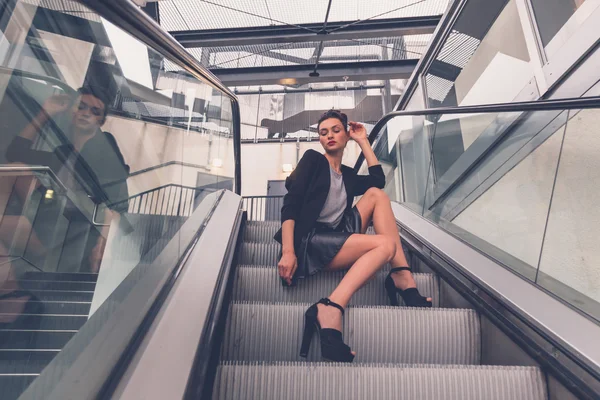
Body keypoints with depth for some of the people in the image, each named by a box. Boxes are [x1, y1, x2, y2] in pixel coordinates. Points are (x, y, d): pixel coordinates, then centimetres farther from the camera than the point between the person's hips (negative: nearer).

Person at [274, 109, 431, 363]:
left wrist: (363, 141, 20)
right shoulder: (313, 159, 6)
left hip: (336, 240, 6)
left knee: (376, 194, -5)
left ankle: (403, 278, -13)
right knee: (386, 244, -21)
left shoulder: (347, 176, 24)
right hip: (308, 241, -6)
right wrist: (288, 251, -20)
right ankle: (330, 309, -36)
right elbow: (290, 204, -6)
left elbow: (379, 179, 11)